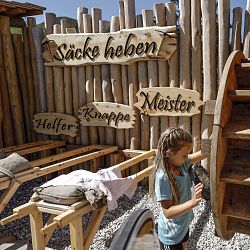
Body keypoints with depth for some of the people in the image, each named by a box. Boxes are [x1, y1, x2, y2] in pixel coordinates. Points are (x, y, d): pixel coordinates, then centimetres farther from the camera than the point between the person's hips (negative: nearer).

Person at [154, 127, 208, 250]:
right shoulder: (163, 177, -32)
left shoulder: (181, 164, -11)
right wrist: (192, 202, -40)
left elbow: (202, 154, 0)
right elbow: (168, 212, -29)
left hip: (184, 225, 8)